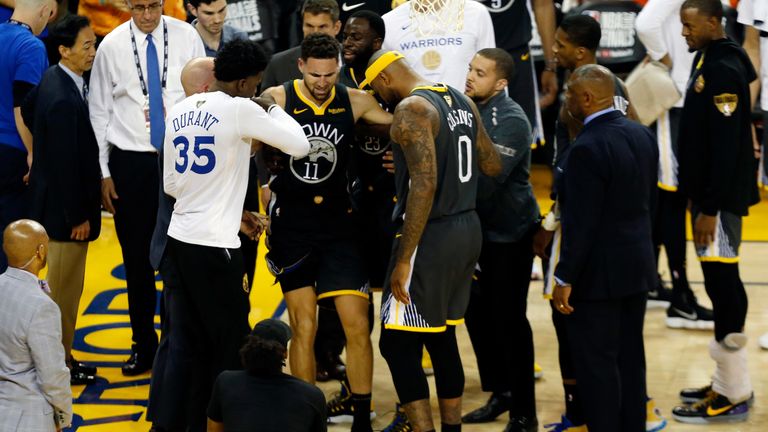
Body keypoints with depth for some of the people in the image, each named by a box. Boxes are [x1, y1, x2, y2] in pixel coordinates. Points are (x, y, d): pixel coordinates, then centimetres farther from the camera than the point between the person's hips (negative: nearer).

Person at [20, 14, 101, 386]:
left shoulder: (53, 78, 1)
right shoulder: (63, 101, -28)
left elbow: (26, 111, 17)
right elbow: (65, 164, -24)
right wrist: (77, 217, -18)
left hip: (54, 200, 10)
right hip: (64, 208, -10)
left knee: (64, 286, 20)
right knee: (65, 289, 4)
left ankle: (60, 356, 31)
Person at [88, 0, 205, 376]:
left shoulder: (186, 37, -3)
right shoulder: (112, 46, -3)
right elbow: (99, 112, 3)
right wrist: (103, 172, 0)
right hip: (130, 162, 1)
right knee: (137, 259, 8)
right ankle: (143, 344, 21)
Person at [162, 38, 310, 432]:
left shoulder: (179, 111, 10)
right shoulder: (240, 109, -12)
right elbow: (300, 146, -8)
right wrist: (272, 109, 8)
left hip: (179, 238, 8)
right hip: (215, 246, -8)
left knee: (198, 344, 15)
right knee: (234, 346, 1)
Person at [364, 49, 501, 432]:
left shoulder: (412, 109, -16)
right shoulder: (462, 101, 10)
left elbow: (424, 186, -23)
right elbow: (493, 166, 17)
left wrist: (404, 259, -22)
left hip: (432, 234, -9)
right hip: (467, 228, 9)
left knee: (397, 343, -3)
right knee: (442, 339, 18)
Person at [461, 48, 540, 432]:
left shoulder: (510, 120, -19)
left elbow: (486, 179, -26)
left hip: (509, 234, -7)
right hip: (477, 228, 7)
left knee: (509, 319, -2)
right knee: (477, 312, 13)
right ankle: (499, 392, 29)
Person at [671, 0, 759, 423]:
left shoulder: (724, 70, -17)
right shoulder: (707, 62, 12)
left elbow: (726, 146, -21)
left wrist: (710, 208, -21)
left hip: (721, 197, -10)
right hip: (707, 193, 10)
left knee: (722, 284, -6)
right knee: (721, 285, 13)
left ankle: (733, 396, -2)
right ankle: (728, 383, 21)